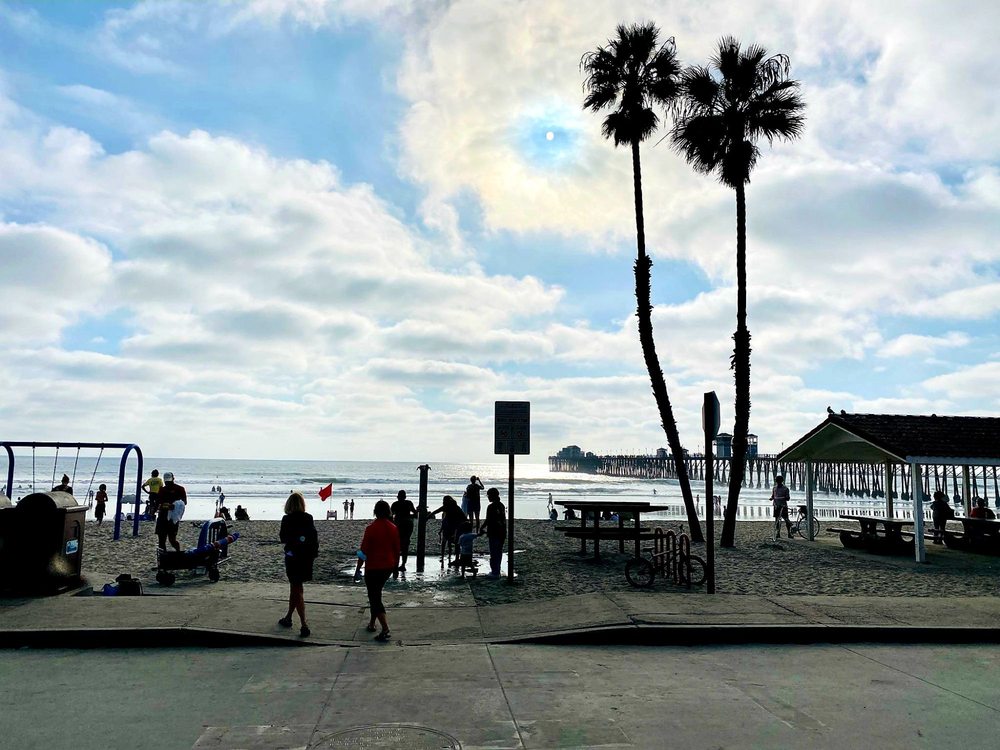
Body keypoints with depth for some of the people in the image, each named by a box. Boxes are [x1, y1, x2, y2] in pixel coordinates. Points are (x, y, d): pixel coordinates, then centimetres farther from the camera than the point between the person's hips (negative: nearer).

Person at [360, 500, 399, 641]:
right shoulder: (393, 528, 0)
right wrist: (395, 566, 19)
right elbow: (397, 549, 6)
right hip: (388, 566, 6)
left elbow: (364, 550, -13)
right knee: (376, 594, 24)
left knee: (374, 597, -1)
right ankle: (372, 623, 32)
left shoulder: (371, 528, -14)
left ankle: (385, 629, -13)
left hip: (373, 567, -5)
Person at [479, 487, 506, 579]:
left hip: (494, 534, -8)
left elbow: (488, 520, -15)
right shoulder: (502, 506, 9)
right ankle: (497, 571, 23)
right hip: (502, 533, 8)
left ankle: (495, 572, 3)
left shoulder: (491, 507, -16)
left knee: (494, 553, -1)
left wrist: (481, 529, 0)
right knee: (499, 552, 15)